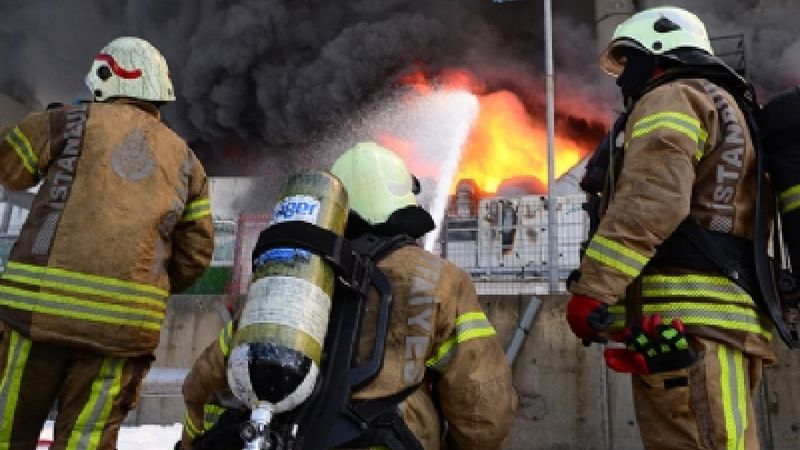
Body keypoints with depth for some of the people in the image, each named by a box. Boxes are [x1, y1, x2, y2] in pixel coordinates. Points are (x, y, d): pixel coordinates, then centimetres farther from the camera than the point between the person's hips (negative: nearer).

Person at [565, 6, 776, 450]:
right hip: (707, 323, 10)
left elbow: (650, 200, -18)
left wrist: (590, 289, -19)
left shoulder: (671, 100, 1)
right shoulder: (720, 109, 32)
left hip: (684, 325, -10)